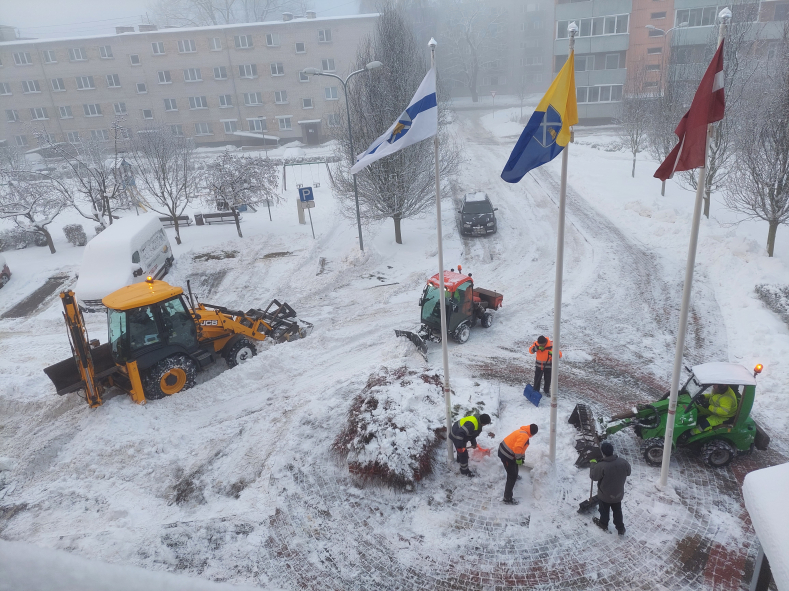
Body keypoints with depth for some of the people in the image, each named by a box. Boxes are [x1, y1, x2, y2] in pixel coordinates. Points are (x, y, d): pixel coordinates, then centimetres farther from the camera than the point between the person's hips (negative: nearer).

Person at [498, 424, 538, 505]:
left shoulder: (523, 431, 10)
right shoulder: (525, 436, -21)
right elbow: (517, 447, -31)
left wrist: (522, 456, 30)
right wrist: (519, 458, -18)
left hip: (503, 450, 10)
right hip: (506, 455, -10)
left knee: (514, 465, 38)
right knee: (512, 476, -4)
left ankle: (514, 476, 68)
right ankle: (507, 498, 0)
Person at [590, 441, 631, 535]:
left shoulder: (601, 466, -34)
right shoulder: (623, 462, -21)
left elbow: (593, 476, -16)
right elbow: (628, 473, 0)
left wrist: (593, 464, -3)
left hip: (605, 495, -3)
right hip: (618, 494, 3)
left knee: (604, 510, 24)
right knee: (617, 511, 26)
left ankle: (603, 524, 47)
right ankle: (620, 528, 41)